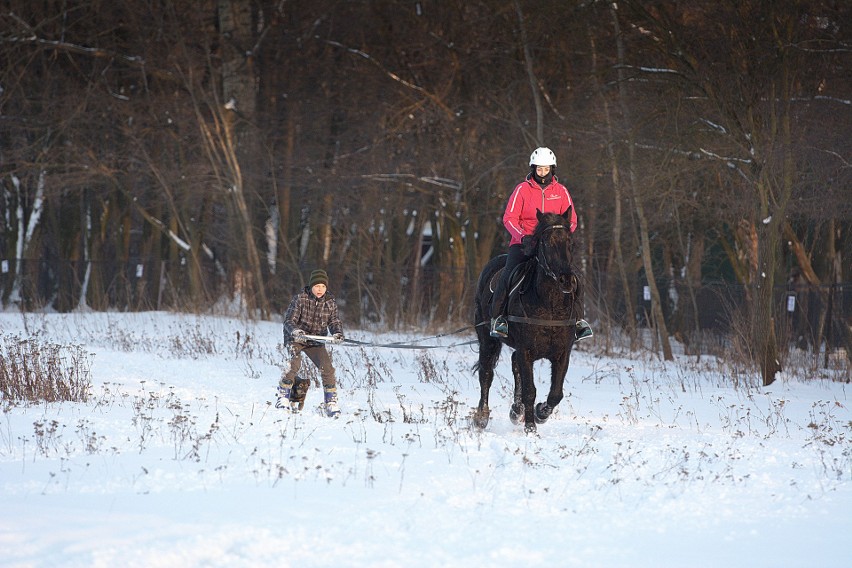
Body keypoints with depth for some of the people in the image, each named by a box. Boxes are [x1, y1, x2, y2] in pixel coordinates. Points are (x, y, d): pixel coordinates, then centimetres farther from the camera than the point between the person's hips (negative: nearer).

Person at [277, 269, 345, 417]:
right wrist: (295, 331, -38)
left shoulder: (330, 302, -2)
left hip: (316, 341, 3)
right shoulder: (300, 299, -14)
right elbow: (289, 320, -16)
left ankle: (331, 402, 1)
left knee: (327, 368, -12)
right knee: (295, 364, -27)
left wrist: (337, 334, -25)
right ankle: (283, 396, -12)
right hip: (296, 338, -3)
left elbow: (334, 322, -2)